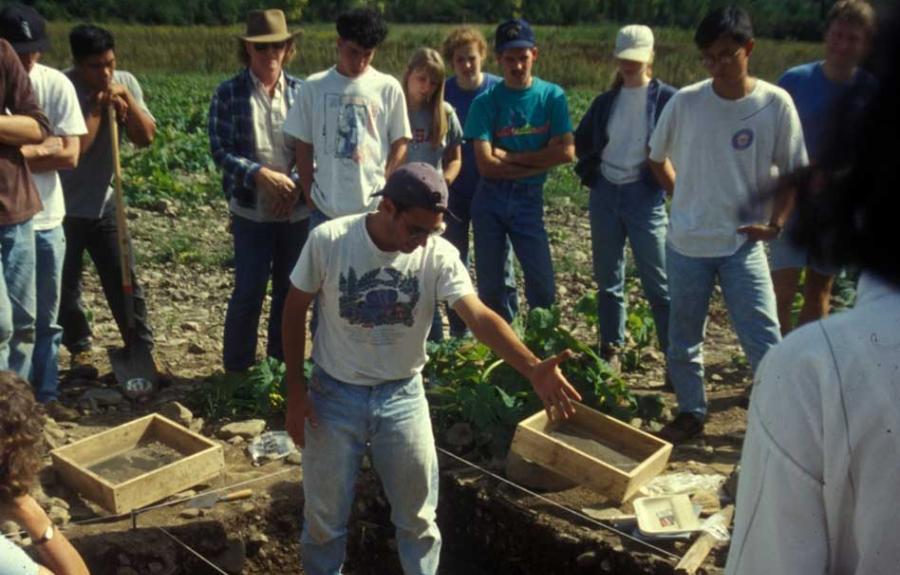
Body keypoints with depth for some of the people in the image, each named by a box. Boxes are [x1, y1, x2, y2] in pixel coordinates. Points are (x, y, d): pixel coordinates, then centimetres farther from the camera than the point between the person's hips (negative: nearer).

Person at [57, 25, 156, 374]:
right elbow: (76, 147, -27)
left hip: (102, 203, 4)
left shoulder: (125, 83, -5)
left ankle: (141, 349, 14)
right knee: (66, 285, 7)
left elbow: (145, 137, -9)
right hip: (63, 207, -4)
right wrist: (98, 104, -22)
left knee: (124, 280, 6)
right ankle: (80, 349, 25)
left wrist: (126, 98, -20)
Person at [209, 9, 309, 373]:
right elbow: (220, 150, -6)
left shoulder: (302, 92, 3)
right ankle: (237, 368, 16)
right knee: (249, 290, -1)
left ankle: (282, 363, 27)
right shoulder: (229, 93, -2)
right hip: (251, 209, -2)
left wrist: (296, 184, -13)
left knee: (291, 289, 11)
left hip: (298, 208, 3)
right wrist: (261, 175, -19)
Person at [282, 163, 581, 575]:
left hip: (402, 396, 1)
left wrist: (533, 369, -43)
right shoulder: (328, 240, -17)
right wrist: (296, 389, -5)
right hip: (334, 394, -1)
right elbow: (296, 309, -4)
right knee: (324, 517, 12)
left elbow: (479, 317, -27)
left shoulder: (440, 256, -15)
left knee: (418, 516, 12)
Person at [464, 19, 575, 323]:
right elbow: (486, 164, -12)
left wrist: (510, 156, -10)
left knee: (542, 283, -2)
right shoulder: (486, 101, -4)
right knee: (490, 283, 7)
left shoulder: (552, 96, 0)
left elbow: (567, 152, -10)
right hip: (490, 200, 0)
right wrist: (540, 161, -10)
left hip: (529, 199, 0)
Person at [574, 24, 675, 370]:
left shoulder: (667, 99, -4)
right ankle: (610, 351, 23)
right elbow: (580, 143, 19)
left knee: (658, 284, -3)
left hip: (644, 196, -5)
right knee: (608, 281, 11)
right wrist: (591, 171, 7)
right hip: (605, 194, 5)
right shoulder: (605, 101, 10)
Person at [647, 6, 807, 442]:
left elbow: (793, 172, 1)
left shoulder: (775, 104, -8)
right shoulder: (685, 101, -5)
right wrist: (687, 200, 8)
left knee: (765, 343, -4)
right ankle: (691, 413, 32)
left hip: (743, 243, -2)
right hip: (686, 243, 2)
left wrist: (775, 222, -12)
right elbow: (657, 157, 12)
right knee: (683, 340, 13)